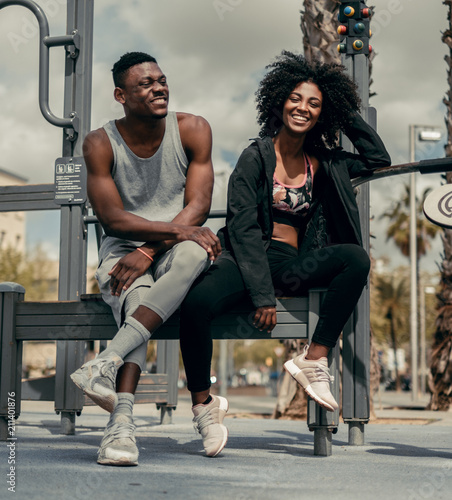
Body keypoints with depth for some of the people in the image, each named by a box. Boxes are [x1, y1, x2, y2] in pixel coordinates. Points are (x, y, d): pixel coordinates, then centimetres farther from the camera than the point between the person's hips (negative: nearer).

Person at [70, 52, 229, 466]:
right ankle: (122, 421, -47)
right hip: (122, 248, 0)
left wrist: (148, 252, -21)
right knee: (137, 297, -35)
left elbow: (198, 207, -7)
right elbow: (112, 218, -11)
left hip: (178, 245, 1)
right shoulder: (100, 144, -3)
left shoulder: (193, 130, 0)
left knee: (193, 255, -37)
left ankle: (107, 363, -46)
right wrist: (178, 230, -25)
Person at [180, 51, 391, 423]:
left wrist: (348, 112, 17)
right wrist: (262, 296, -17)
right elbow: (243, 228, -8)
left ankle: (313, 359, -21)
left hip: (294, 264, 4)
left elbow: (379, 158, 26)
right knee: (197, 302, -35)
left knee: (357, 258, -25)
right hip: (250, 259, -4)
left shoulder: (323, 162, 15)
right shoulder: (256, 156, 1)